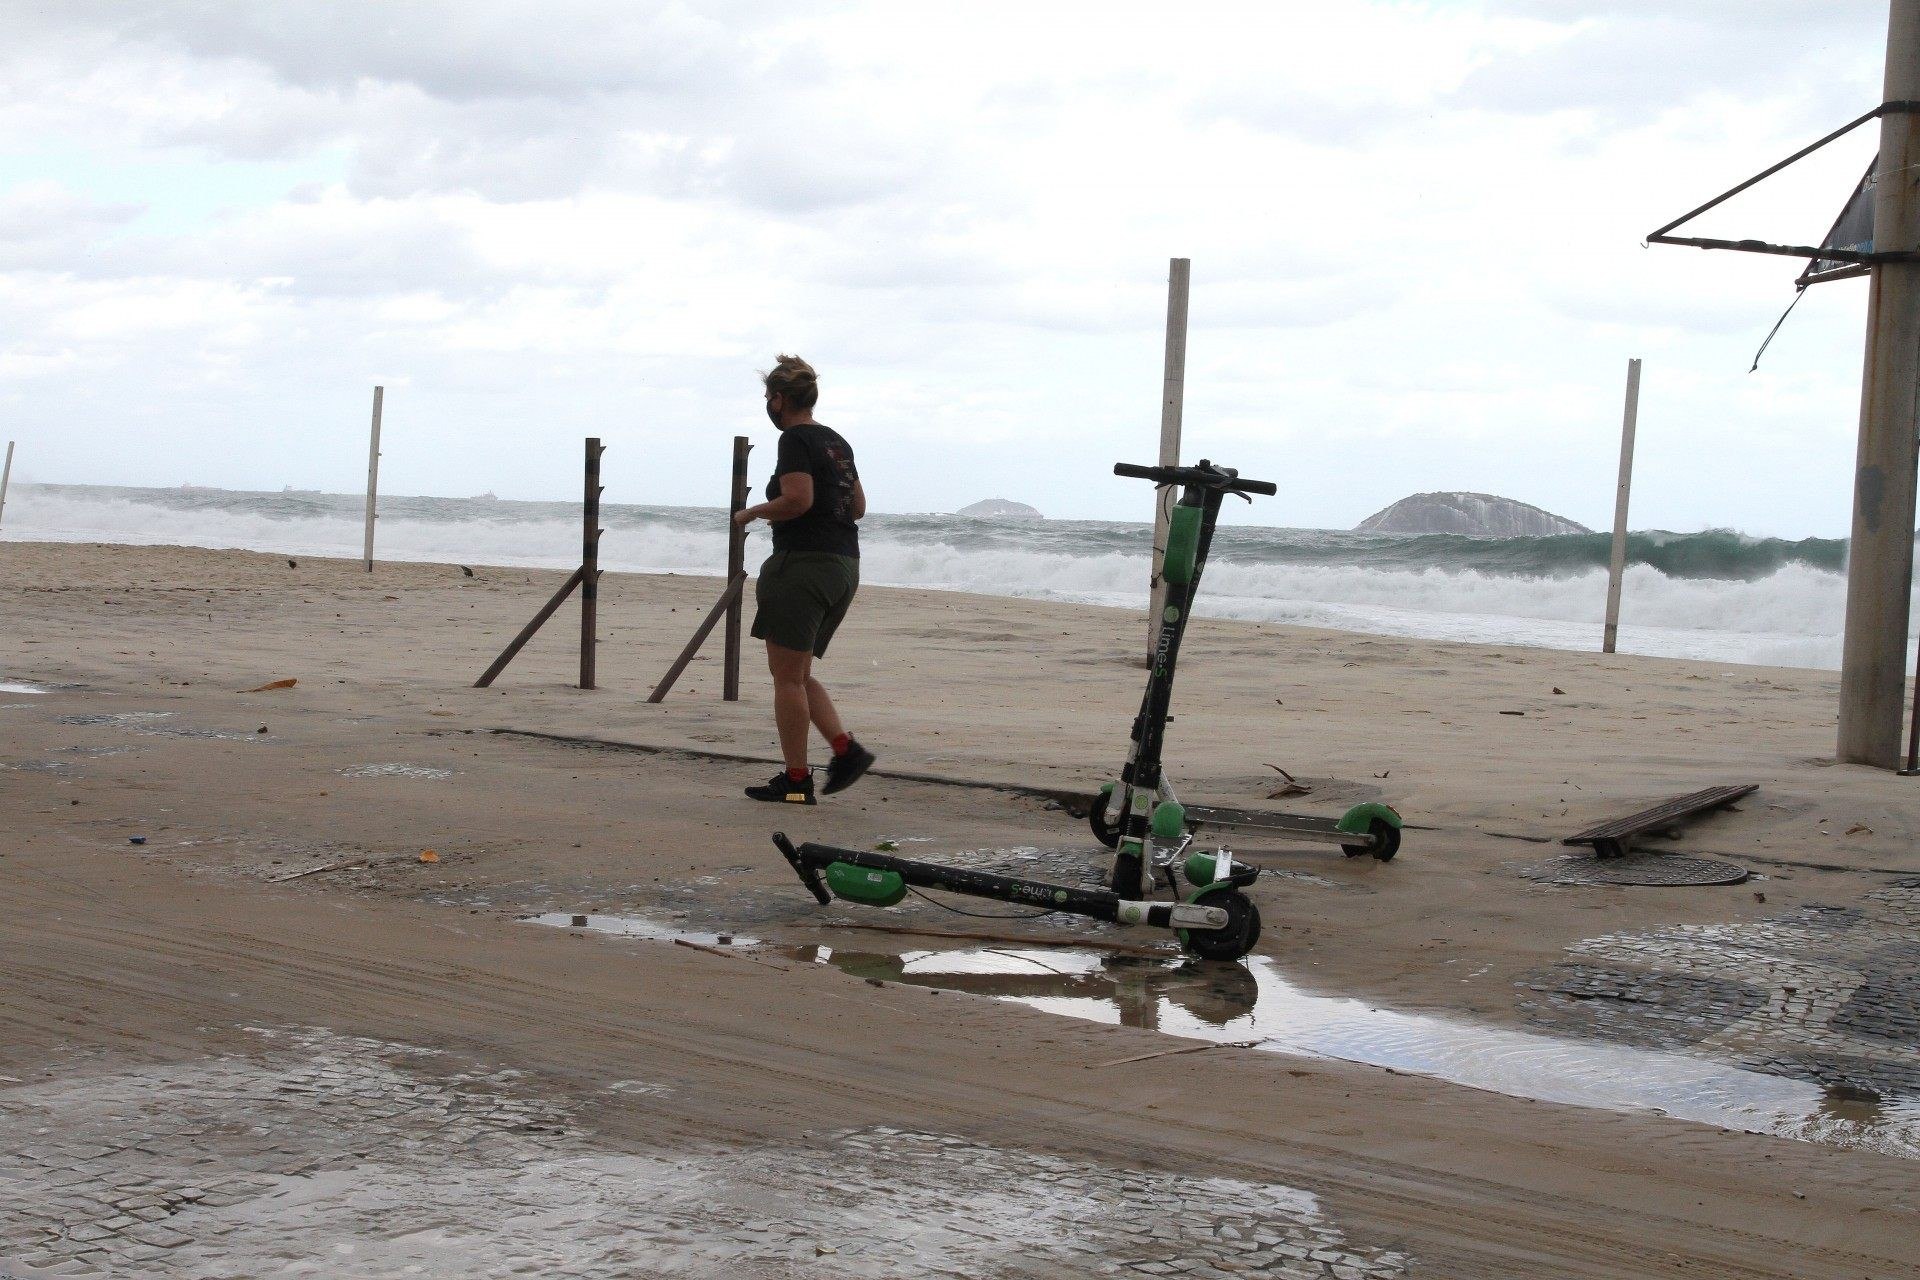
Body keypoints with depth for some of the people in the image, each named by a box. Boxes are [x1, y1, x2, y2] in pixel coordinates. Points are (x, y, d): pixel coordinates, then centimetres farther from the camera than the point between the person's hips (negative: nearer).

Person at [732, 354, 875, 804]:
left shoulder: (796, 439, -10)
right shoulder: (837, 442, 16)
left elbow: (798, 499, -23)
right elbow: (857, 507, 21)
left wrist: (752, 513, -7)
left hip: (803, 564, -9)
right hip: (844, 565, 9)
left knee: (787, 676, -1)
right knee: (797, 675, 16)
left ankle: (796, 780, 2)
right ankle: (847, 750, 3)